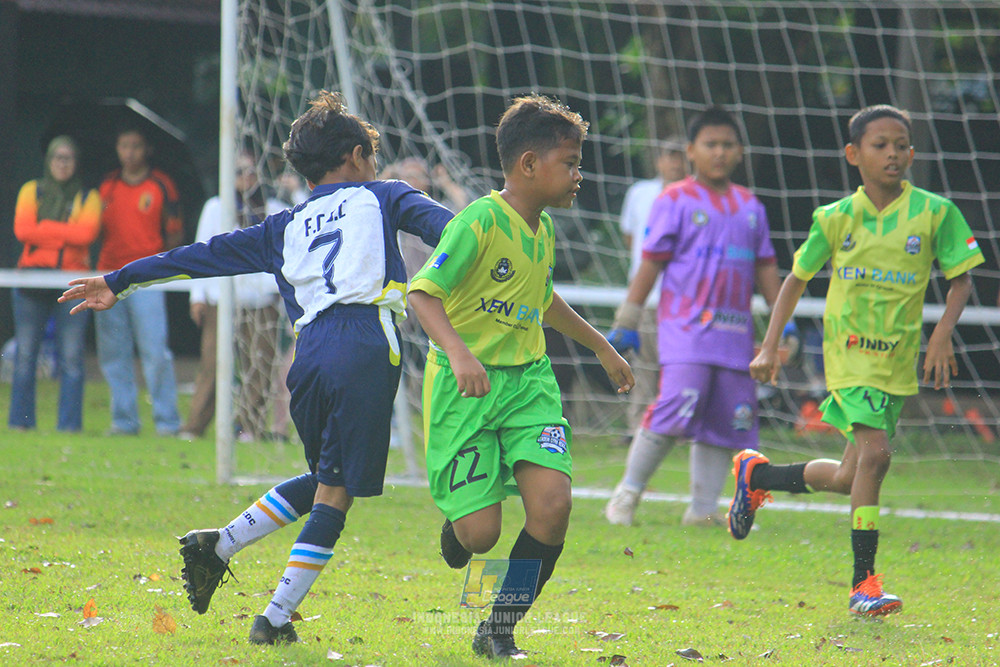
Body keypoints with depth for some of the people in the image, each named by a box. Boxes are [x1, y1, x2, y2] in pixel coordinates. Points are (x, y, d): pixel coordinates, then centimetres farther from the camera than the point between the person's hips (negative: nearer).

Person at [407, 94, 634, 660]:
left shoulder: (544, 229, 10)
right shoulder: (480, 221, -15)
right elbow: (424, 291, -22)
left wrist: (603, 348, 38)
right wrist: (457, 351, -39)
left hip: (528, 381, 6)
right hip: (466, 388, -6)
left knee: (552, 505, -16)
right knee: (480, 533, -10)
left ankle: (500, 631, 2)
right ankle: (457, 523, 32)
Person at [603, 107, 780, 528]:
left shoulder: (750, 206, 16)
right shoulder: (675, 201, 1)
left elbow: (765, 268, 21)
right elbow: (651, 262, 0)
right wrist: (627, 321, -2)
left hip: (735, 330, 6)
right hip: (686, 326, -5)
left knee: (729, 420, 2)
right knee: (677, 405, -17)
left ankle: (704, 508, 9)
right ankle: (629, 490, -3)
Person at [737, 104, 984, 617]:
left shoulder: (934, 213, -2)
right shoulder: (836, 219, -1)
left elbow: (960, 279, 4)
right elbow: (796, 279, 9)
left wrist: (942, 335, -12)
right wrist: (770, 348, 3)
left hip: (898, 358, 3)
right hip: (849, 350, -3)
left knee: (849, 478, 6)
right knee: (875, 452, -21)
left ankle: (757, 475, 34)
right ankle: (864, 583, -14)